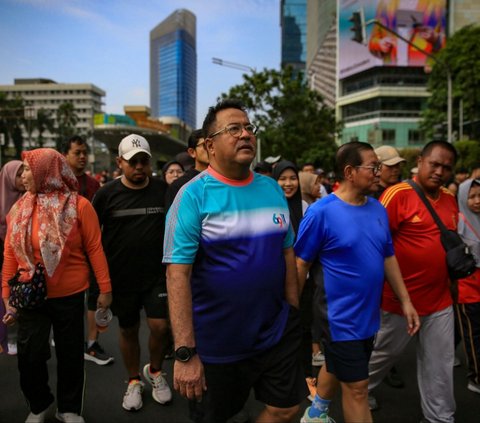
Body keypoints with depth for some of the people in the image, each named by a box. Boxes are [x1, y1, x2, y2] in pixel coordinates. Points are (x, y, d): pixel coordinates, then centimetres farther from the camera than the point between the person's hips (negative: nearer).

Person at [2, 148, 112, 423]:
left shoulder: (79, 206, -9)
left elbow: (95, 249, -8)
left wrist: (105, 288, -10)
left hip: (70, 296, -2)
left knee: (71, 355, 11)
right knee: (30, 356, 11)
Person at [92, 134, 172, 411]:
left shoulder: (163, 190, -3)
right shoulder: (107, 194, -4)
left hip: (157, 274, 0)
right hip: (121, 277, 0)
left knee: (160, 326, -4)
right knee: (129, 330, 13)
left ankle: (155, 372, 26)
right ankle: (134, 381, 34)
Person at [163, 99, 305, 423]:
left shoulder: (273, 189, 2)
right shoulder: (194, 195, -15)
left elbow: (287, 254, 8)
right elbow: (178, 274, -19)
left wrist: (294, 316, 8)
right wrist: (185, 352, -23)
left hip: (277, 333, 5)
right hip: (215, 343, -4)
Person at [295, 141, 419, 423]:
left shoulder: (378, 209, 1)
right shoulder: (321, 212, -20)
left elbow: (388, 257, 9)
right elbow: (301, 264, -15)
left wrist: (405, 300, 8)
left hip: (369, 314, 7)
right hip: (341, 317, -7)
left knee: (337, 370, 25)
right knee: (357, 386, 4)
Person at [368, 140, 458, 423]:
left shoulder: (450, 198, 6)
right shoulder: (398, 194, -16)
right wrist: (389, 284, -16)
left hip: (440, 299, 5)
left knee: (439, 365, 14)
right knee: (386, 352, 16)